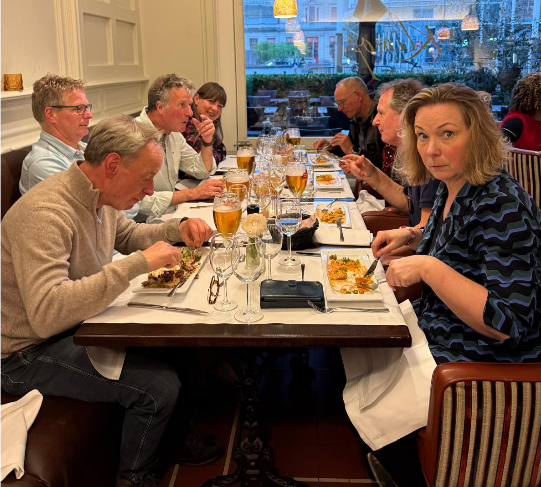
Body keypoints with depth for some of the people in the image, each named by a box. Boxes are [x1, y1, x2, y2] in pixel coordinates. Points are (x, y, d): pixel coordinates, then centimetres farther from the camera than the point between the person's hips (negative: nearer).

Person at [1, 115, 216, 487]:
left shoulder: (101, 196, 0)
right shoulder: (46, 212, -30)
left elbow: (129, 236, 20)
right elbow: (46, 313, -39)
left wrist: (178, 228, 0)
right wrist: (138, 264, -38)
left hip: (79, 323, 9)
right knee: (160, 385, -20)